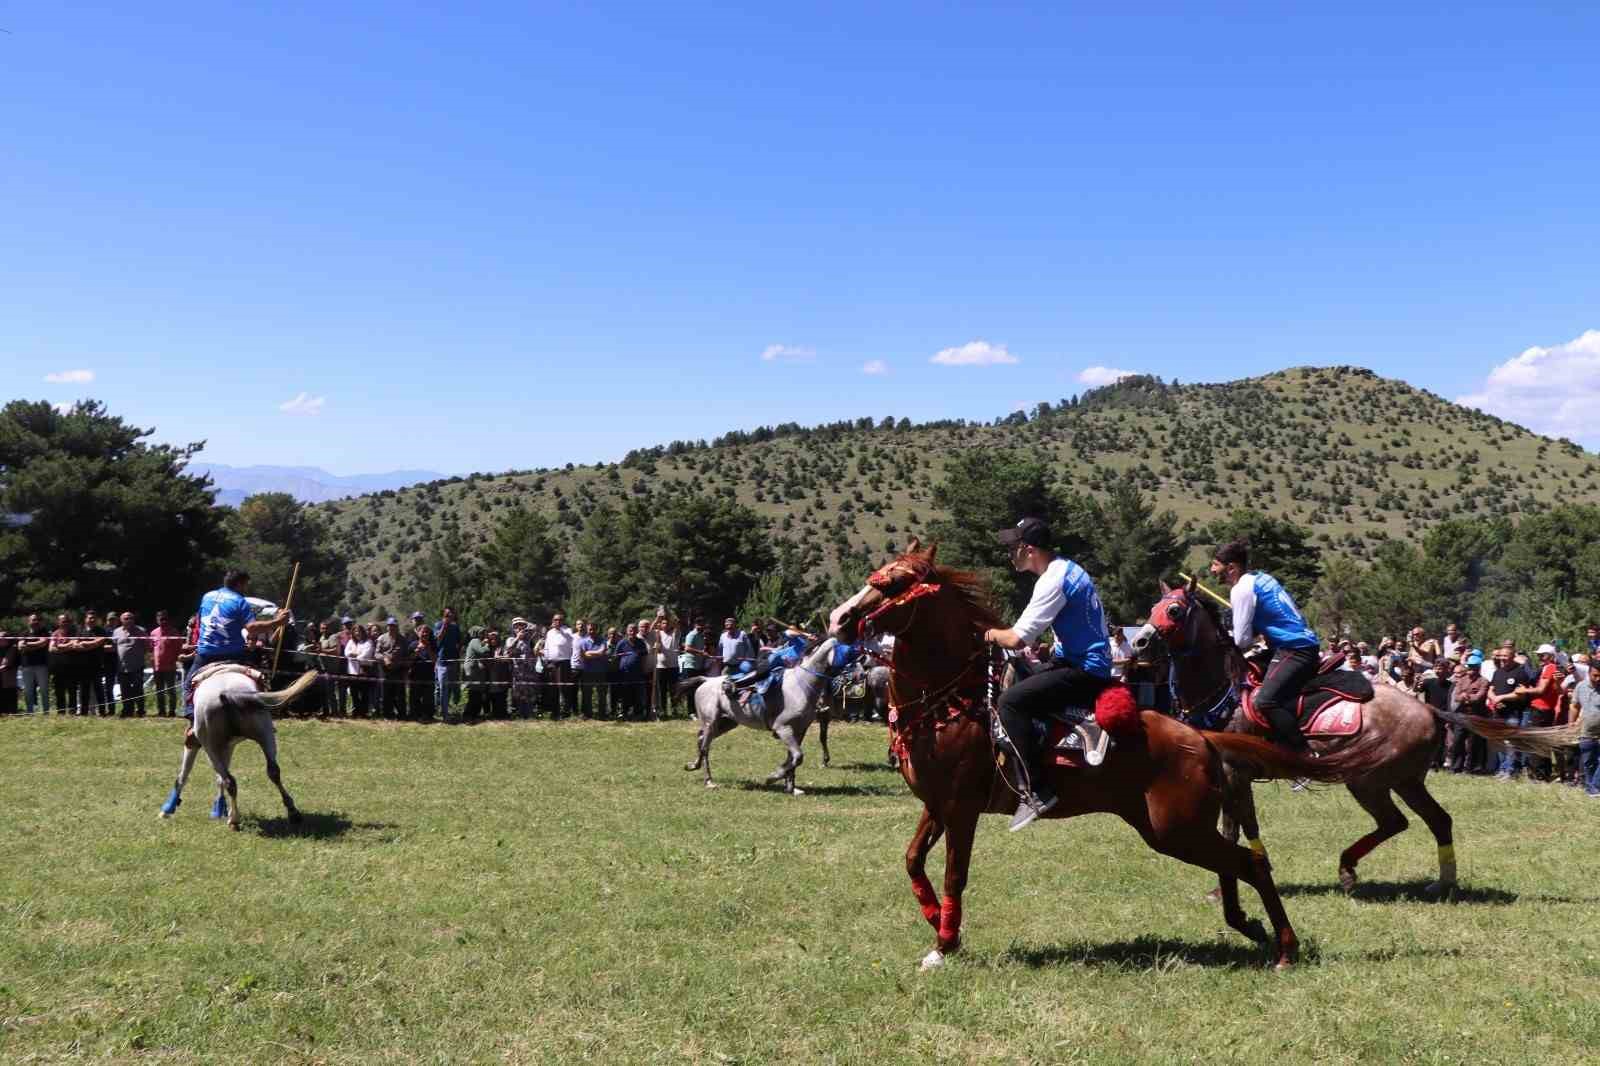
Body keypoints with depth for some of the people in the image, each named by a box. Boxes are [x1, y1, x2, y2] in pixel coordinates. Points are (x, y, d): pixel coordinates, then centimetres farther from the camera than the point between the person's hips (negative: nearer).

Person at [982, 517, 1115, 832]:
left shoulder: (1053, 581, -19)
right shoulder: (1068, 569, 12)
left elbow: (1016, 640, -22)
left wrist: (993, 634, -2)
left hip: (1085, 671, -11)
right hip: (1080, 659, 11)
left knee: (1011, 701, -21)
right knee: (1018, 686, 19)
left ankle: (1033, 791, -23)